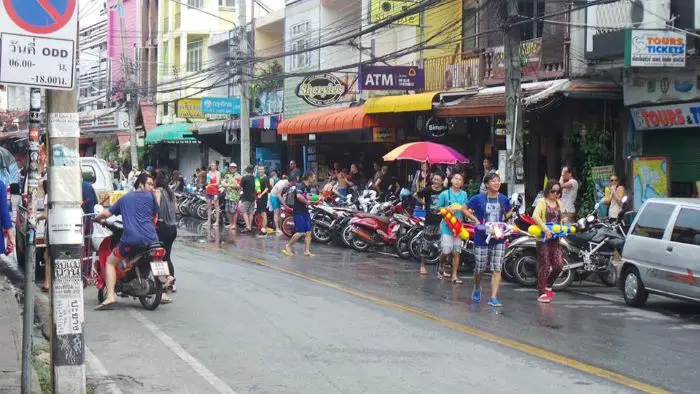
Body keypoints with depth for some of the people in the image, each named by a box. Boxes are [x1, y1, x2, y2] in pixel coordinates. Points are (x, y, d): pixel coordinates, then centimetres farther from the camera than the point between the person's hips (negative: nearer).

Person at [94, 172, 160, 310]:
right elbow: (156, 215, 21)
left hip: (130, 239, 0)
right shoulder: (150, 196, 11)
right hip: (150, 239, 0)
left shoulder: (124, 198, 19)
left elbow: (106, 213, 22)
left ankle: (110, 296, 0)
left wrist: (96, 219, 43)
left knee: (110, 262, 18)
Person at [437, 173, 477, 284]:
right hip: (447, 225, -3)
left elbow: (465, 210, 4)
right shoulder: (444, 194, -2)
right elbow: (438, 209, 5)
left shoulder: (464, 194, 7)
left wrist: (475, 218, -10)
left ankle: (454, 275, 6)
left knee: (456, 252, 2)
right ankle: (441, 268, 18)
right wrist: (447, 209, -15)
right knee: (447, 251, -10)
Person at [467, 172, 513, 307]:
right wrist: (475, 220, -9)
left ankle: (493, 297, -3)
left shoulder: (503, 199, 4)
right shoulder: (478, 198, -5)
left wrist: (503, 219, 3)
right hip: (482, 237, -2)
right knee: (480, 268, 8)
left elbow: (510, 211, 22)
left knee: (497, 269, -5)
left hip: (499, 238, 2)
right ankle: (477, 288, 38)